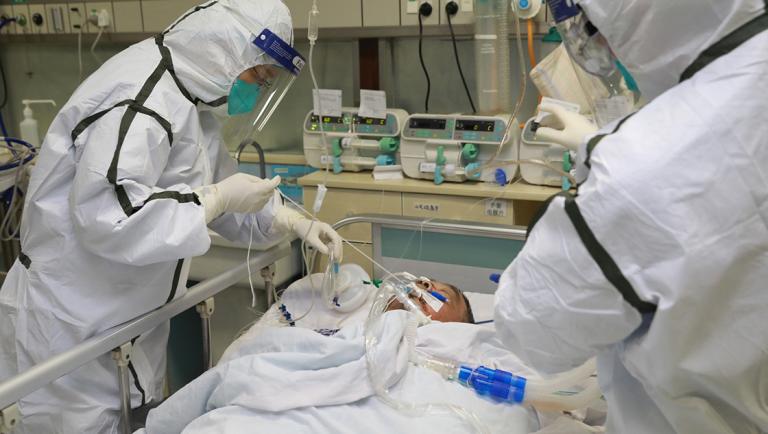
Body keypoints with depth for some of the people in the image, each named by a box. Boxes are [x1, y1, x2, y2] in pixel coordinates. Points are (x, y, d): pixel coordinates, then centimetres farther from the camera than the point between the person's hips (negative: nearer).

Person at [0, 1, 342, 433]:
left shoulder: (192, 98, 7)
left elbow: (221, 183, 15)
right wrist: (220, 200, -26)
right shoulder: (142, 96, -25)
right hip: (72, 325, -9)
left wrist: (295, 223, 2)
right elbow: (105, 215, -35)